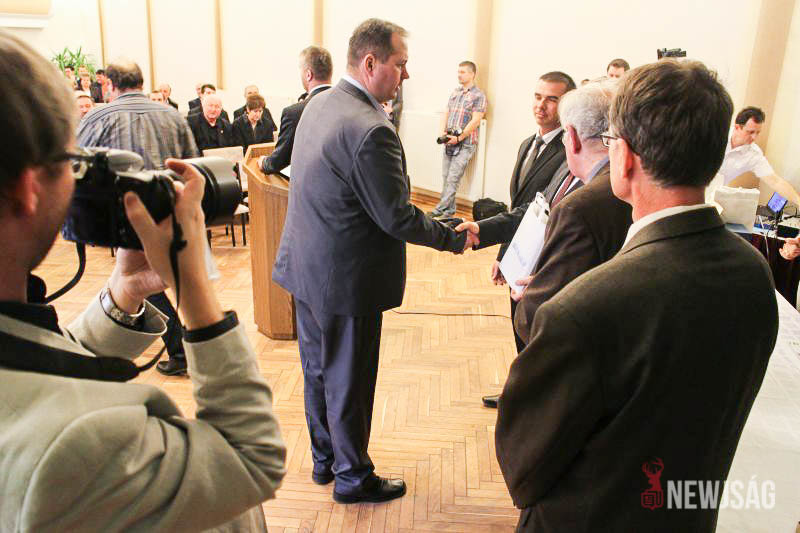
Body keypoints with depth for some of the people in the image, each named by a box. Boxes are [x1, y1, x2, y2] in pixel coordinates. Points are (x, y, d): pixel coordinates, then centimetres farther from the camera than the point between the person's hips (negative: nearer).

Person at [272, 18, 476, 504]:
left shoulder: (319, 103, 4)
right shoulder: (371, 130, -26)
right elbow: (397, 218, -22)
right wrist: (455, 239, -9)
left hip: (306, 264, 9)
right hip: (345, 278, -9)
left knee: (318, 369, 21)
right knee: (348, 381, 9)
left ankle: (324, 459, 41)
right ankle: (353, 478, 29)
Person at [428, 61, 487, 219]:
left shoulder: (478, 95, -5)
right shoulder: (454, 92, 15)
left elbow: (475, 121, -12)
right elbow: (446, 113, 15)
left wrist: (458, 138, -16)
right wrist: (442, 132, -2)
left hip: (465, 144, -7)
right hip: (449, 142, 7)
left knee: (452, 179, -9)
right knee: (446, 178, 7)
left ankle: (440, 210, -6)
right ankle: (449, 210, 16)